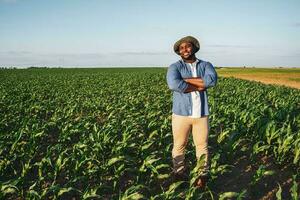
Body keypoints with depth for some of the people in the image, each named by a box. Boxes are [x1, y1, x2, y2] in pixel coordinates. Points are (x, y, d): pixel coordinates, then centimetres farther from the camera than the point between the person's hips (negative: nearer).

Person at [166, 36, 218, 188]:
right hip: (181, 113, -1)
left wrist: (186, 79, -17)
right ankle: (179, 175, 25)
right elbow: (174, 85, -23)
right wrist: (200, 86, -15)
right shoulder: (174, 67, -1)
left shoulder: (206, 65, 6)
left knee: (202, 145, 10)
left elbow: (212, 80, -17)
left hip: (201, 114, 1)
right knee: (179, 146, 10)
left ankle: (203, 175, 26)